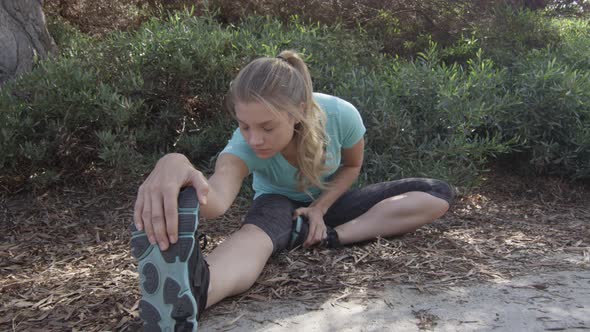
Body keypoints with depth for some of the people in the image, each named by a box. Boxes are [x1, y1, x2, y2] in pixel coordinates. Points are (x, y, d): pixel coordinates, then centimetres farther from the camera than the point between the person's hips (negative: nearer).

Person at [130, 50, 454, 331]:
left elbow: (351, 166, -6)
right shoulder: (245, 143, -34)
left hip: (330, 201, 4)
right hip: (280, 204, -3)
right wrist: (174, 166, -81)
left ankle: (332, 237, -28)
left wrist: (320, 208, -22)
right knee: (254, 233, -43)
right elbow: (218, 196, -57)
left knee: (438, 194, -14)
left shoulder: (341, 116, -29)